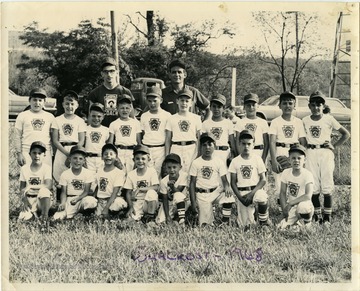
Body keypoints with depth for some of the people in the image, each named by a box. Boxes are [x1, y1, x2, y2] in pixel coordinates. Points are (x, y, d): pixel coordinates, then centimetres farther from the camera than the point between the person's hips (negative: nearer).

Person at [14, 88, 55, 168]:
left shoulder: (50, 116, 15)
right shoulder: (22, 115, 10)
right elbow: (17, 136, 8)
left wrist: (53, 154, 6)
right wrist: (19, 153, -1)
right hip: (27, 153, -1)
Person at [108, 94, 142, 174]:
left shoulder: (136, 122, 11)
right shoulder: (114, 124, 9)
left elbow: (139, 140, 13)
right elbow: (110, 142, 9)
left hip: (132, 151, 1)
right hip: (119, 152, -1)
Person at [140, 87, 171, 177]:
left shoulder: (167, 115, 3)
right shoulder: (144, 116, 11)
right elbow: (141, 134, 13)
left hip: (161, 149, -2)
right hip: (147, 149, 2)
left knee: (159, 173, -3)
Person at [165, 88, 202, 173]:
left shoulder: (196, 118, 9)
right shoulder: (172, 119, 9)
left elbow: (199, 137, 10)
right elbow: (168, 139, 10)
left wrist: (197, 152, -1)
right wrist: (167, 156, 5)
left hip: (191, 149, 0)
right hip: (176, 149, 0)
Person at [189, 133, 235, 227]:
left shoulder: (219, 162, 2)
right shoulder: (196, 163, -1)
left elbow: (224, 180, 0)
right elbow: (192, 183, 1)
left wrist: (227, 187, -26)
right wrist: (193, 202, -6)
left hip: (216, 191, 2)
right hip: (202, 195, -1)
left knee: (228, 196, -31)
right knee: (206, 224, -11)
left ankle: (224, 223, -17)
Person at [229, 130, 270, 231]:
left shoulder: (257, 159, 1)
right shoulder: (235, 161, 4)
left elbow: (263, 179, -2)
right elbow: (233, 183, 4)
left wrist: (252, 193, -16)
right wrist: (240, 197, -11)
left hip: (255, 189, -1)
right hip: (241, 193, 1)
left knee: (262, 198, -39)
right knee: (245, 225, -9)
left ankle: (263, 222, -11)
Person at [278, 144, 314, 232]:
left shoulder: (307, 175, -14)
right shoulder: (286, 173, 0)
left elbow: (308, 196, -24)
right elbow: (282, 193, 3)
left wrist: (290, 203, -24)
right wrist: (284, 209, -9)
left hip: (304, 205, -3)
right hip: (290, 208, 4)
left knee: (302, 206, -39)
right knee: (281, 227, -18)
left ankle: (306, 223, -7)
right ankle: (296, 222, 14)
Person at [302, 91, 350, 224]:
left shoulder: (329, 119, 0)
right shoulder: (305, 121, 7)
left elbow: (346, 134, 3)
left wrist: (334, 146, -2)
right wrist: (305, 147, -1)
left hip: (326, 153, -2)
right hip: (311, 153, 2)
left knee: (327, 185, -3)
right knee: (313, 186, 2)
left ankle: (327, 216, 4)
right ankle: (316, 214, 13)